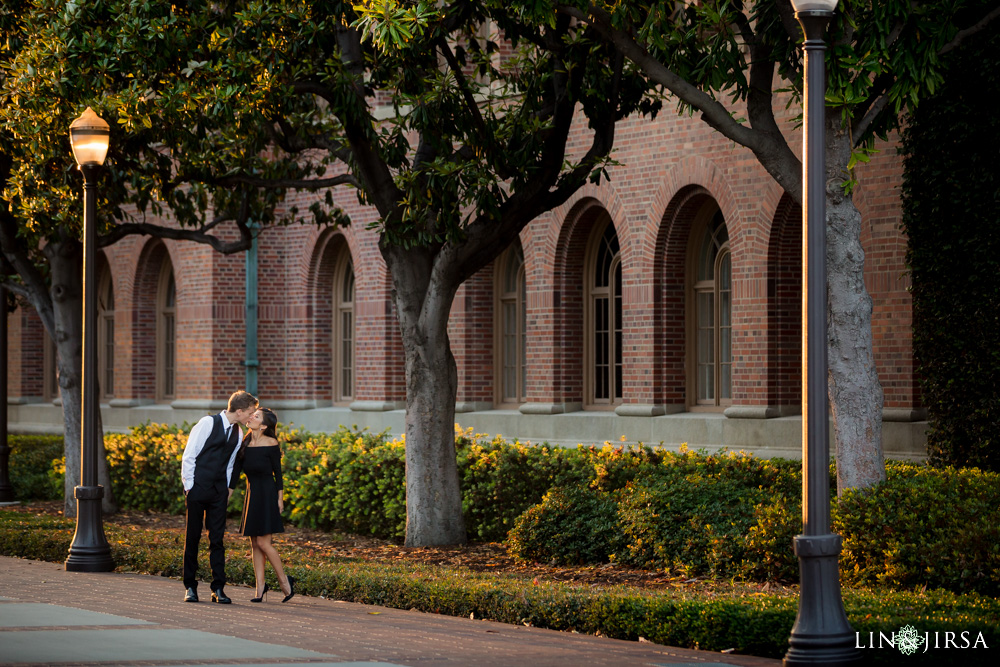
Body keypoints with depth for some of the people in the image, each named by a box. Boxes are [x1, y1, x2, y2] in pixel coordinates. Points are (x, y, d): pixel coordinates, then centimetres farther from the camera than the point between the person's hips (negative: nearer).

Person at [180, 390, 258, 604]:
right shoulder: (208, 423, -11)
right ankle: (190, 587, 9)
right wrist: (189, 486, -8)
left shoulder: (237, 433, 7)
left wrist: (228, 488, 9)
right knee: (192, 538, 2)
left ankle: (218, 588, 2)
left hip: (218, 491, 5)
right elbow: (188, 456, -8)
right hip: (198, 488, -5)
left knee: (217, 539, 2)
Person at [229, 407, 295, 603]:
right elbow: (236, 470, 8)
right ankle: (260, 586, 10)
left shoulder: (271, 445, -11)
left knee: (263, 542, -9)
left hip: (267, 495, -6)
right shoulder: (244, 444, 5)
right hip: (251, 494, 6)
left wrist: (280, 499, -6)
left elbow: (277, 472, -5)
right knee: (254, 544, 6)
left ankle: (284, 580, 6)